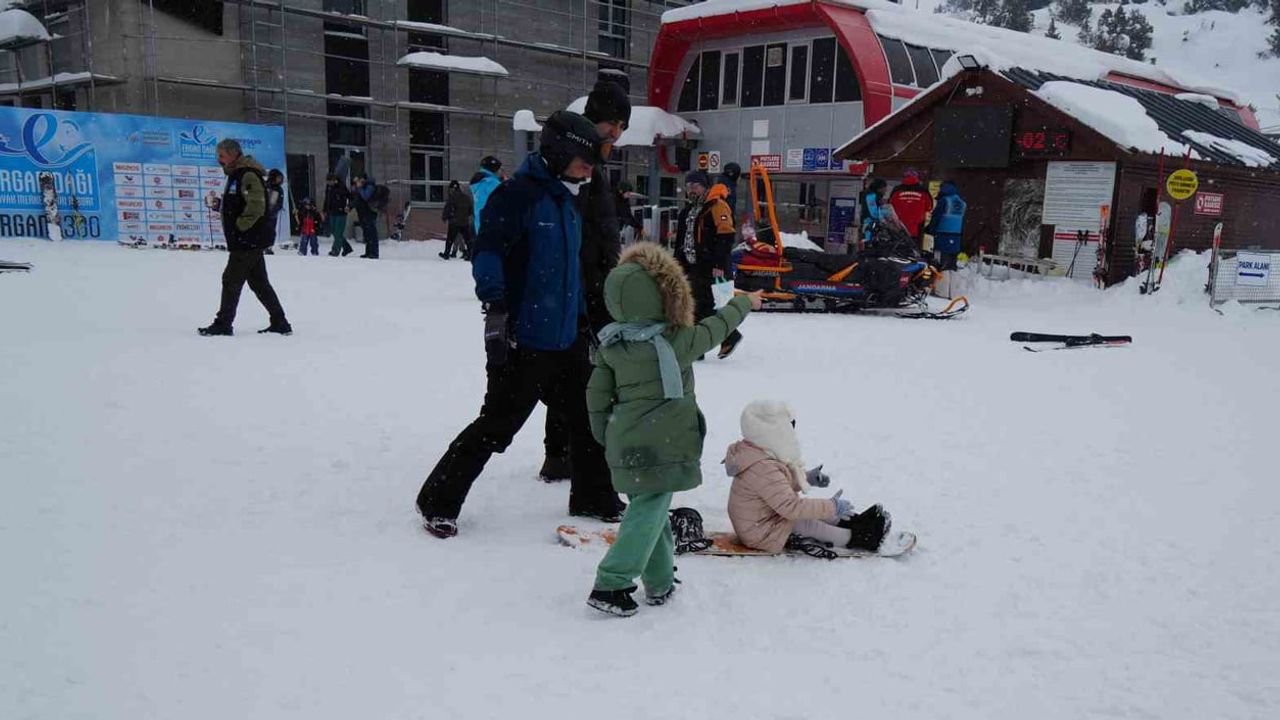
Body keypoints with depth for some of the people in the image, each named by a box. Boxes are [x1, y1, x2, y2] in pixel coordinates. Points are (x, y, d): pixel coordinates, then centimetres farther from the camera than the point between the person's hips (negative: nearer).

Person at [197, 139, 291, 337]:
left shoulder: (248, 175, -15)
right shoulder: (236, 175, 18)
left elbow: (256, 207, -24)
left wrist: (239, 227, -18)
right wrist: (221, 205, 8)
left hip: (248, 239, -10)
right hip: (250, 240, 10)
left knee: (231, 280, -3)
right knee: (259, 282, 11)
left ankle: (223, 324, 5)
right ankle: (279, 323, 14)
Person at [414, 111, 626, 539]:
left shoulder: (568, 201, 16)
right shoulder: (519, 194, -13)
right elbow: (487, 252, -21)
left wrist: (582, 320, 24)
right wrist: (495, 307, -29)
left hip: (565, 340, 9)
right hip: (522, 341, -9)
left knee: (589, 416, 15)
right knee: (497, 426, -3)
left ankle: (593, 498, 32)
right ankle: (438, 502, 13)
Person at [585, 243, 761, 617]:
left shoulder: (610, 344, 1)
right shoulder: (677, 341, -12)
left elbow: (597, 394, 5)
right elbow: (716, 327, 4)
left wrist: (604, 435, 18)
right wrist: (744, 303, 22)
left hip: (623, 443, 6)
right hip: (663, 445, -6)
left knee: (650, 509, 18)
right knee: (648, 510, -3)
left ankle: (659, 582, 27)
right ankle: (611, 584, -7)